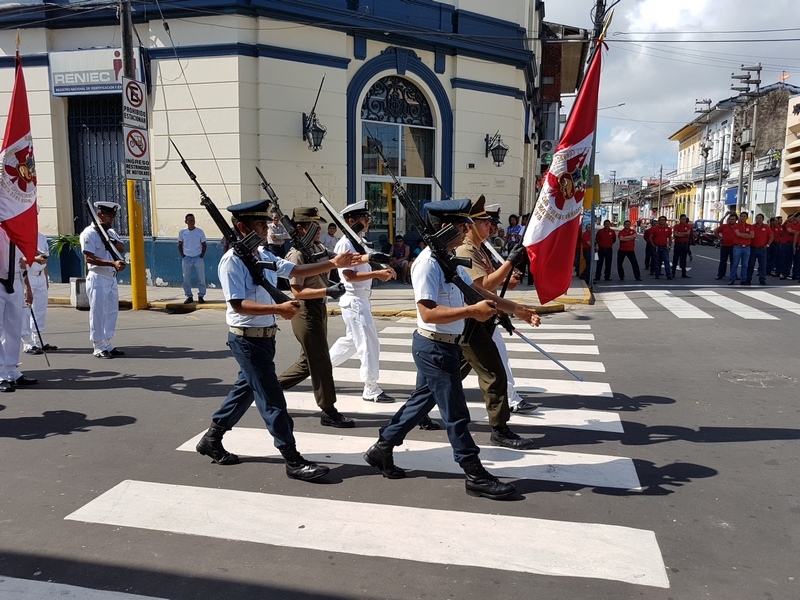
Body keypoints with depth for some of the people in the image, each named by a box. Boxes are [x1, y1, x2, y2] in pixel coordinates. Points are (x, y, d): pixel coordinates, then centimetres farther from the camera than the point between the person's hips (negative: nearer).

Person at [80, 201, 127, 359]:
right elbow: (89, 258, -18)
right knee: (98, 313, -3)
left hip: (112, 278, 8)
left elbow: (122, 248, 3)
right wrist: (113, 263, -27)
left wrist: (111, 239, -15)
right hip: (98, 278, -8)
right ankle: (98, 347, 4)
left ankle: (108, 344, 19)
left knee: (112, 312, 11)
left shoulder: (111, 232, 15)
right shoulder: (89, 233, -10)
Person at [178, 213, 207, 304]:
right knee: (186, 279, 4)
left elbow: (204, 245, 4)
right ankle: (189, 296, 13)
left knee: (201, 278, -2)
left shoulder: (199, 231, -2)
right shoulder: (182, 232, 3)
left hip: (198, 258, -2)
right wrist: (182, 256, 1)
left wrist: (202, 255, -4)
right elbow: (180, 245, 11)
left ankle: (201, 296, 8)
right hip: (186, 258, 2)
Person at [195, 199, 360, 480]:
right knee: (272, 397, -5)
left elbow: (296, 270, 6)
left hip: (265, 336, 9)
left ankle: (211, 439, 37)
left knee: (246, 389, 20)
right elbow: (238, 304, -25)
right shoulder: (232, 261, -18)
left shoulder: (266, 255, 7)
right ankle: (293, 460, 4)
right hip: (247, 338, -9)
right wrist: (279, 309, -33)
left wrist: (333, 263, -4)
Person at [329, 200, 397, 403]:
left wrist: (382, 270, 1)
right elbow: (349, 275, -22)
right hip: (354, 300, -10)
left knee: (352, 339, 23)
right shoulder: (345, 243, -16)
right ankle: (371, 390, 4)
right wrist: (376, 274, -26)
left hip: (361, 299, 10)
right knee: (369, 344, -5)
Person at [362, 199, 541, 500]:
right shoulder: (428, 263, -21)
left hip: (444, 346, 10)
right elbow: (428, 313, -27)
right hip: (434, 348, -10)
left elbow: (477, 291, 15)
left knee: (422, 400, 19)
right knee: (456, 412, 1)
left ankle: (382, 449, 32)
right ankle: (476, 475, 14)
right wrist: (471, 311, -29)